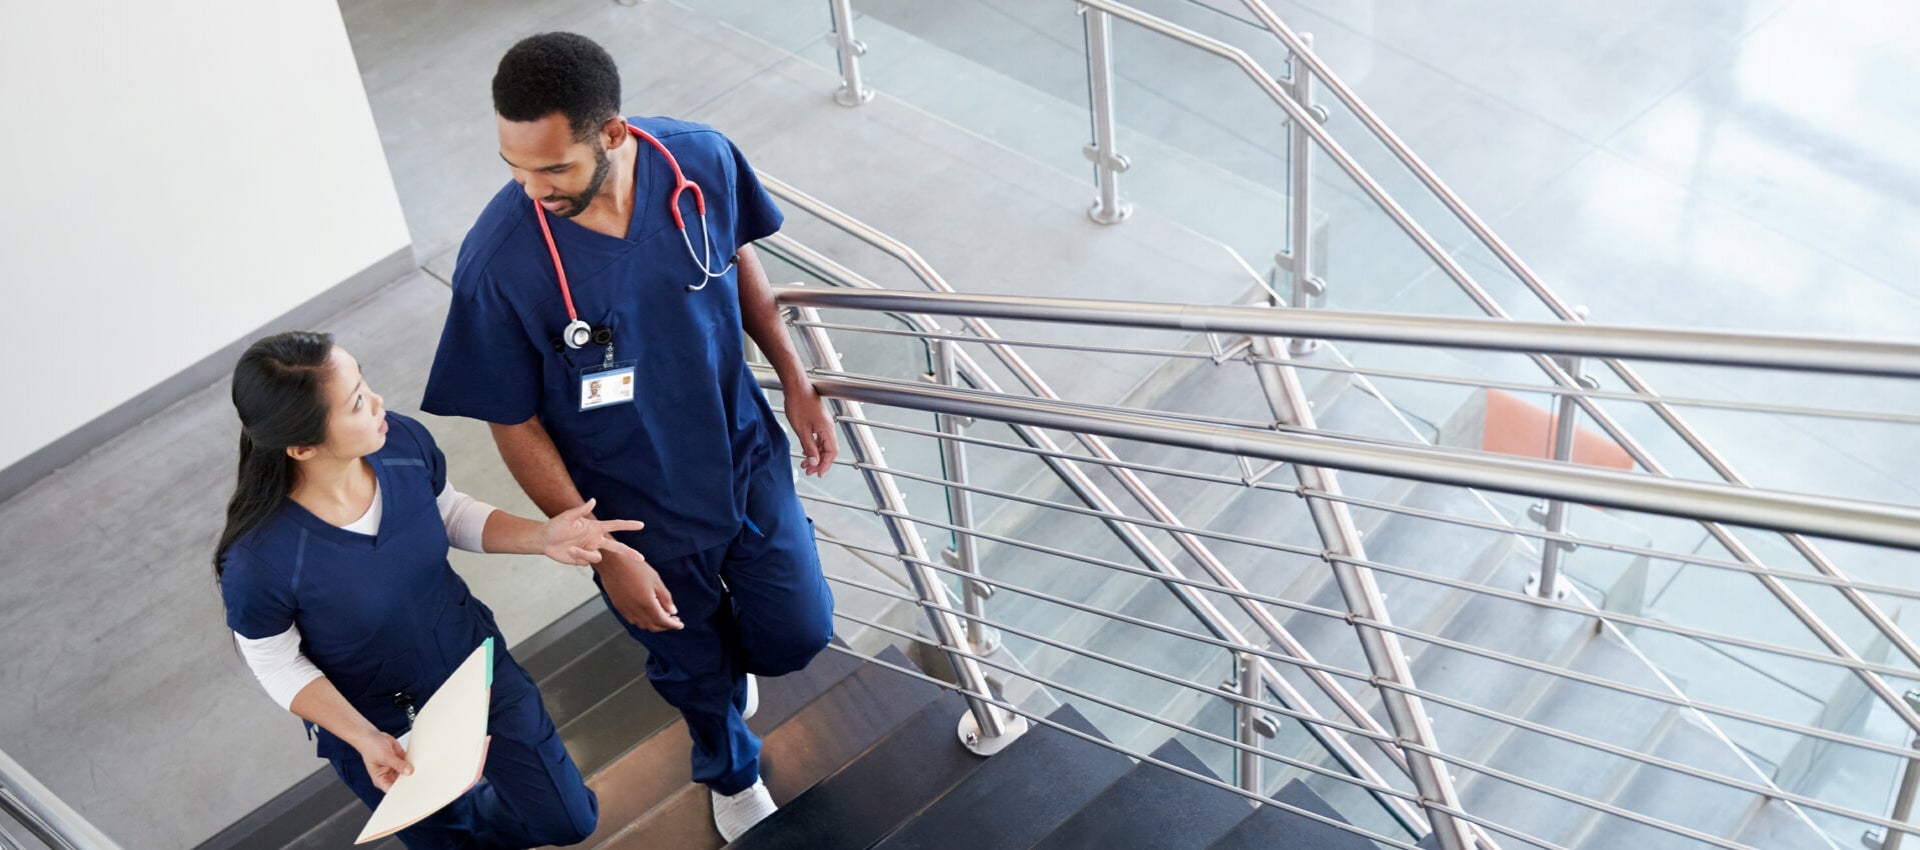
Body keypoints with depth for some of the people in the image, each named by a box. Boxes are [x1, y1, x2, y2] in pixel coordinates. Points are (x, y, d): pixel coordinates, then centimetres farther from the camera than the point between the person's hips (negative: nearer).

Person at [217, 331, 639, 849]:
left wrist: (541, 537, -19)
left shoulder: (402, 442, -26)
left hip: (475, 665, 4)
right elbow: (279, 666, -16)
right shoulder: (258, 561, -36)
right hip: (378, 725, -3)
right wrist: (363, 740, -28)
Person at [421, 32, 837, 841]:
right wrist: (606, 555, -15)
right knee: (695, 668, 22)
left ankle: (726, 648, 54)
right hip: (640, 511, -2)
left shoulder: (702, 159, -22)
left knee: (798, 633, 16)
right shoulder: (498, 261, -31)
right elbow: (515, 426, -18)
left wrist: (796, 381, 3)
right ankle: (731, 775, 57)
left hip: (746, 456, 2)